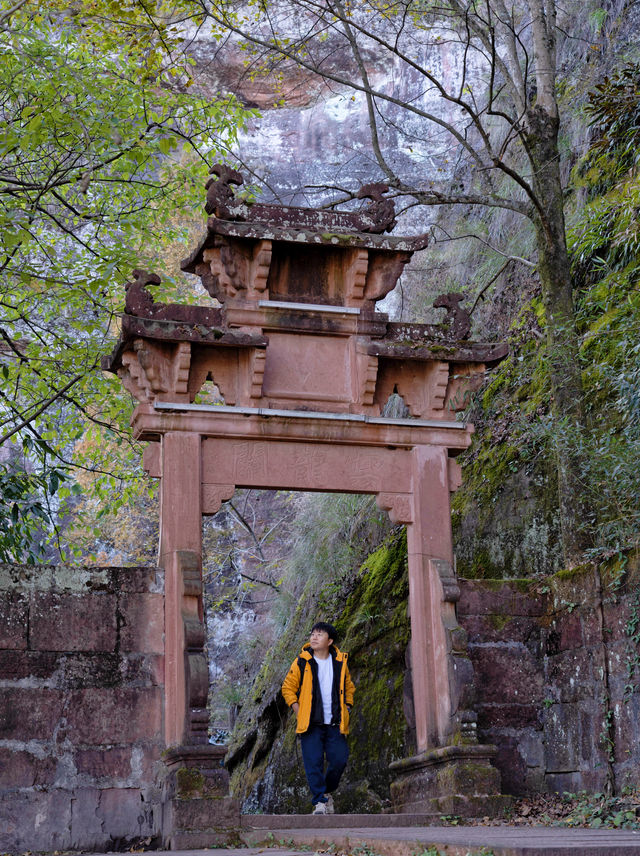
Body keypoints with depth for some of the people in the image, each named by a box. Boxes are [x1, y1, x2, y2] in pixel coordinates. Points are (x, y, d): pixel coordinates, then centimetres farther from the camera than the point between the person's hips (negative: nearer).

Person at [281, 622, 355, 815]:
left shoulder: (340, 662, 8)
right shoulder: (301, 662, 1)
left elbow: (349, 687, 23)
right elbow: (288, 687, 7)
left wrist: (347, 708, 11)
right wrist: (298, 711, -3)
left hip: (335, 724, 2)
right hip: (311, 724, -2)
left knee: (339, 760, -4)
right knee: (313, 763, -9)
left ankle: (327, 791, 21)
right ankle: (319, 802, -4)